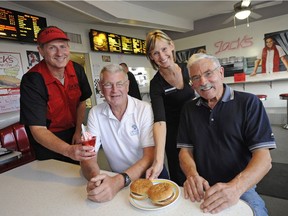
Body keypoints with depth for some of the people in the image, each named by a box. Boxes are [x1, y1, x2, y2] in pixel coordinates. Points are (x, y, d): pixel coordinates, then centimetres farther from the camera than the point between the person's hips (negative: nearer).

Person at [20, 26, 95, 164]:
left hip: (73, 134, 5)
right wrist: (69, 151, -49)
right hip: (47, 143, -4)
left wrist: (78, 131, -8)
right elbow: (38, 130, -32)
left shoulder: (77, 70, -12)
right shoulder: (32, 80, -27)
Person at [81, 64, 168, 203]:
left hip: (150, 175, -2)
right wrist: (94, 177, -29)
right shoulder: (95, 113, -3)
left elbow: (150, 157, -17)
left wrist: (119, 181, -32)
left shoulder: (145, 109, -12)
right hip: (117, 178, 3)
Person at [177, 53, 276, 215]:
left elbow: (264, 158, -11)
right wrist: (192, 175, -17)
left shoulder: (248, 103, -5)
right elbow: (185, 151, 4)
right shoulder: (189, 109, 5)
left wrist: (235, 187, -28)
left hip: (241, 188, -1)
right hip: (201, 190, 2)